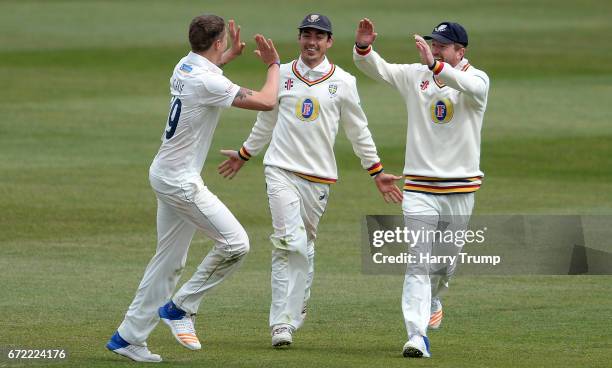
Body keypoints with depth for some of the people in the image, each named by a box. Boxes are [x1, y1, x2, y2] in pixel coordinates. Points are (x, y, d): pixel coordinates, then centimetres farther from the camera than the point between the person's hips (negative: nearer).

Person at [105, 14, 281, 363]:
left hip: (168, 175, 10)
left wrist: (230, 54, 39)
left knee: (169, 259, 14)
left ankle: (129, 337, 16)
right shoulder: (207, 82, -21)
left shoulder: (185, 67, 8)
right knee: (235, 243, -10)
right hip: (179, 180, -10)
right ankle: (180, 308, -2)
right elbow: (266, 101, -20)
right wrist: (274, 65, -4)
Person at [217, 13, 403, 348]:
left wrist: (377, 172, 11)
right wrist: (244, 154, 29)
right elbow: (266, 121, 21)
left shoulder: (343, 82, 4)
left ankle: (295, 310, 21)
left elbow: (358, 131, 12)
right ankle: (282, 322, -17)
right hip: (281, 170, -1)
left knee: (305, 246, 6)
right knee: (289, 243, -15)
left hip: (319, 177, 1)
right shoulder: (282, 75, 7)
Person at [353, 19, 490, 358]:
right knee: (418, 262, -10)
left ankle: (431, 301, 46)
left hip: (460, 189, 0)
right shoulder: (415, 75, 3)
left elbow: (472, 87, -30)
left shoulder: (476, 79, -5)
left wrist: (436, 65, -44)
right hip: (419, 187, 0)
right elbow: (376, 68, -6)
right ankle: (417, 336, -17)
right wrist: (363, 47, -28)